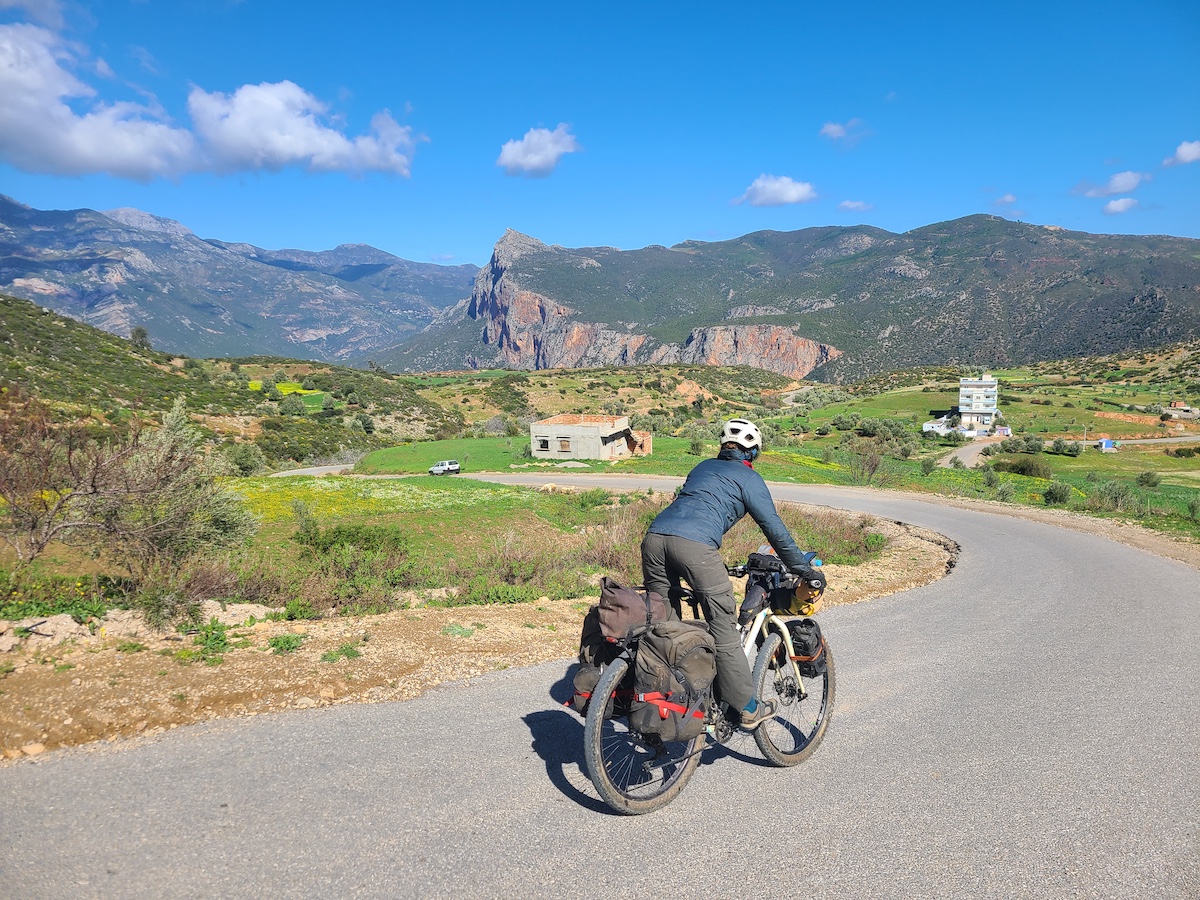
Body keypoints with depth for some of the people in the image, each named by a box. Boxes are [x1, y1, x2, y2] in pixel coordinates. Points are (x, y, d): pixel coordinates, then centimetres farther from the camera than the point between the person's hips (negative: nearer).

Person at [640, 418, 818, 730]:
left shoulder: (702, 467, 32)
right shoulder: (749, 478, 15)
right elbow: (775, 529, 11)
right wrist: (804, 570, 22)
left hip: (655, 536, 6)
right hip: (694, 545, -6)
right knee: (724, 631, 4)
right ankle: (749, 709, 14)